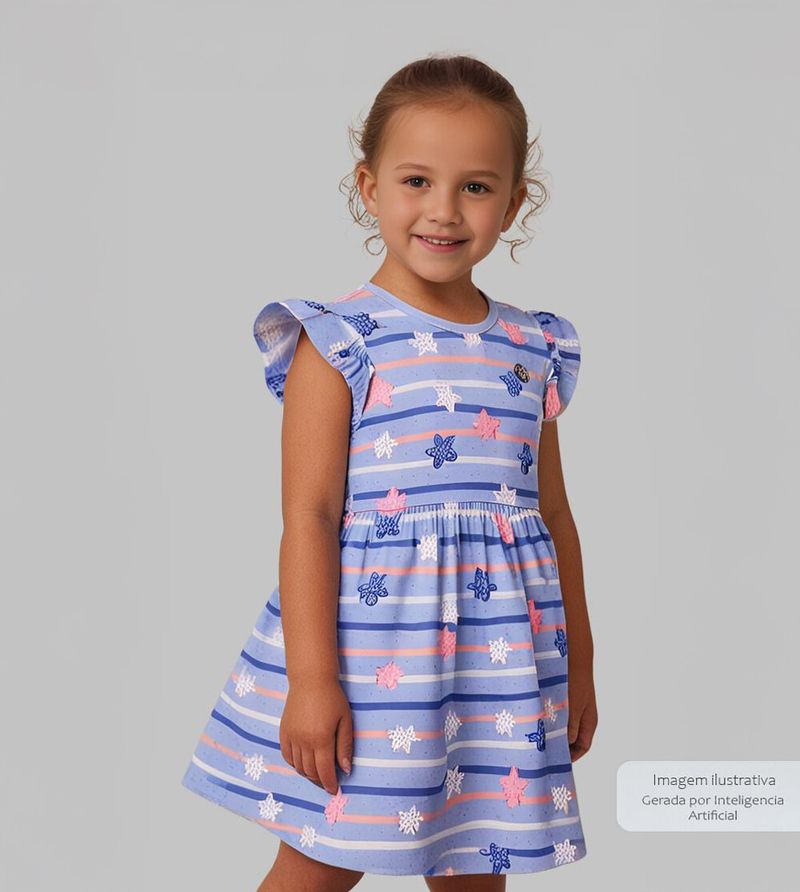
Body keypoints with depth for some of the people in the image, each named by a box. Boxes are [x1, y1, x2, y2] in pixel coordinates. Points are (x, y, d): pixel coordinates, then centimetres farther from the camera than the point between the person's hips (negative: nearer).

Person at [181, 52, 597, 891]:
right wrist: (310, 678, -15)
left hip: (502, 661, 5)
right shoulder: (337, 341, -7)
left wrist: (578, 663, 18)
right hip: (371, 645, -4)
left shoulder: (535, 351, 9)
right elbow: (308, 515, -11)